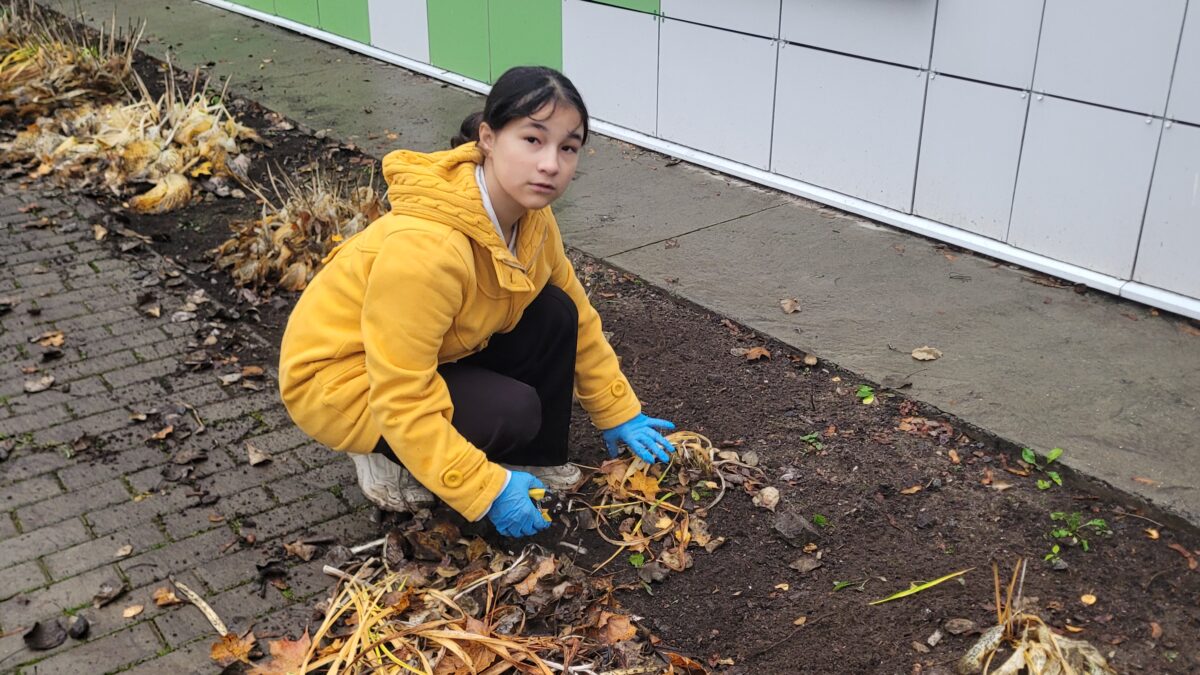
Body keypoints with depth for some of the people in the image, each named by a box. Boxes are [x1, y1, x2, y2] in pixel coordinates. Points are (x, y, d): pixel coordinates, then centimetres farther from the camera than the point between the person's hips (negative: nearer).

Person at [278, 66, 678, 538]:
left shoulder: (531, 216, -10)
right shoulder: (424, 247, -36)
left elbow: (579, 318, 4)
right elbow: (400, 399, -33)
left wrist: (619, 413, 8)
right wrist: (488, 490, -30)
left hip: (439, 356, 8)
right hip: (342, 380, -7)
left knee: (553, 315, -8)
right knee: (514, 411, -25)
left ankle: (535, 460, 8)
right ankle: (389, 458, 0)